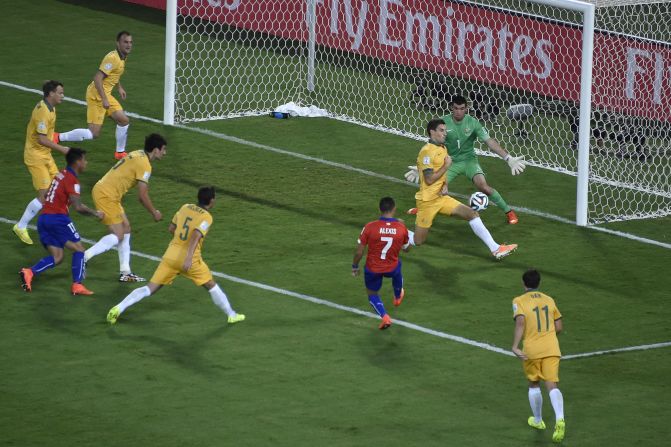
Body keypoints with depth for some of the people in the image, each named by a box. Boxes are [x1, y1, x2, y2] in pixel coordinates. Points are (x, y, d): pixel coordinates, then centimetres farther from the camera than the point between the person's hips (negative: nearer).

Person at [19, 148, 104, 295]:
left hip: (43, 218, 8)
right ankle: (77, 285, -3)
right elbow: (78, 207, -18)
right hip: (58, 218, -8)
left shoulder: (61, 175, 16)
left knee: (57, 257, 8)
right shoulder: (72, 180, -10)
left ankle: (29, 272, -12)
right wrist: (95, 213, -1)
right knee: (78, 249, 4)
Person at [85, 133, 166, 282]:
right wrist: (154, 213, 0)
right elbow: (142, 196, -14)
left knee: (126, 228, 13)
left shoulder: (138, 154, 11)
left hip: (102, 190, 10)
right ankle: (82, 258, -13)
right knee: (118, 236, -9)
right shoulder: (144, 165, -16)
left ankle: (125, 272, 15)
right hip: (106, 195, -10)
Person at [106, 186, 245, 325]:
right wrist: (188, 259, -31)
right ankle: (232, 315, 26)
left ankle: (119, 308, -11)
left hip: (171, 255, 4)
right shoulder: (206, 217, -7)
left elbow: (171, 229, 20)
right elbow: (195, 236, -23)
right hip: (189, 259, -4)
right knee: (211, 286, 16)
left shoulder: (185, 207, 11)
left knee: (150, 288, 3)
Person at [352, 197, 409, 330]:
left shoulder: (370, 227, -23)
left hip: (372, 269, -2)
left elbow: (359, 252, -15)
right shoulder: (401, 228, -17)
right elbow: (406, 248, 4)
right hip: (392, 268, 2)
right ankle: (398, 297, 63)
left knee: (372, 294, 23)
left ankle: (384, 316, 0)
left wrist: (355, 267, 4)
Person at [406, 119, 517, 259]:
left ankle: (495, 249, -9)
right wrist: (446, 166, -15)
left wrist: (445, 186, 1)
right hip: (427, 200, -8)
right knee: (417, 241, -1)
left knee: (472, 214, -5)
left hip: (441, 197, 8)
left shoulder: (443, 149, 11)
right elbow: (429, 179, -22)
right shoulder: (427, 151, -18)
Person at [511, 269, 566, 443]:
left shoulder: (519, 301, -2)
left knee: (534, 385, 20)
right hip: (552, 348, 2)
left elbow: (520, 322, -19)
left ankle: (537, 420, 33)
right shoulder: (549, 300, 11)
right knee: (552, 386, -6)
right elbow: (558, 327, 12)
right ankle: (559, 419, -29)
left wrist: (515, 346, -22)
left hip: (532, 350, -2)